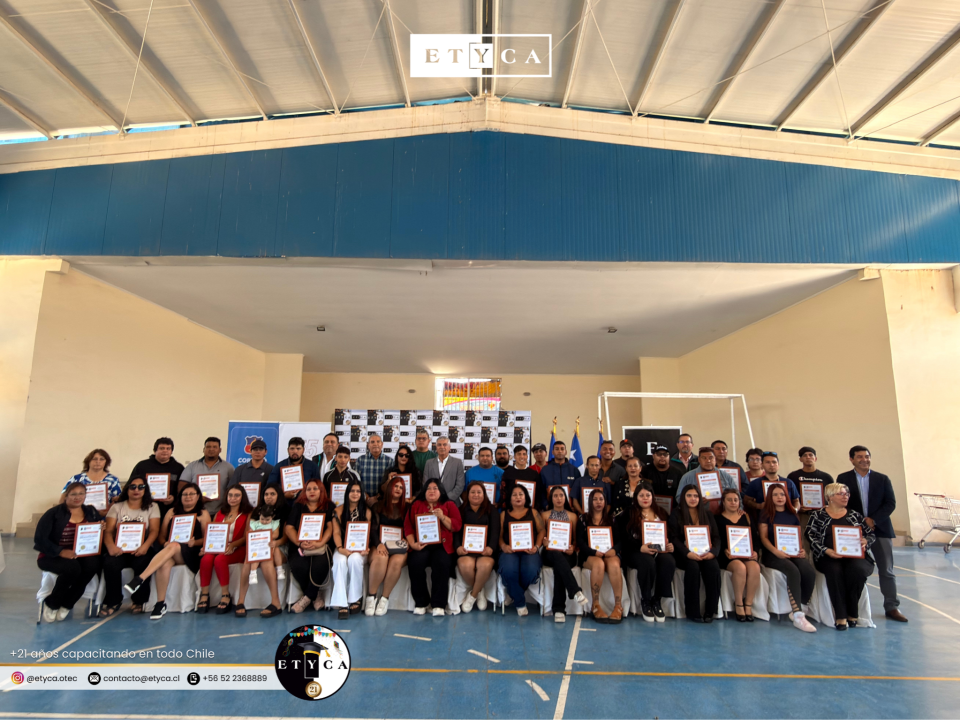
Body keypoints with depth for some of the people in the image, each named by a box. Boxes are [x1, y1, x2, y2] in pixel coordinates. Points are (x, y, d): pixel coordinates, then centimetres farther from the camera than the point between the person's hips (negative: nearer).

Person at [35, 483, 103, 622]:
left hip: (82, 556, 3)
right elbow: (40, 538, -11)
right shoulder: (54, 513, -4)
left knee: (93, 564, -31)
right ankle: (51, 604, -4)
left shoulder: (91, 512, 10)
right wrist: (60, 552, -25)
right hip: (52, 556, -3)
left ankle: (66, 604, -9)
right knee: (72, 568, -35)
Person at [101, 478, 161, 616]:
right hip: (120, 549, 1)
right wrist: (111, 546, -20)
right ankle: (113, 601, -8)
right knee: (110, 563, -31)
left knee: (142, 564, -33)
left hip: (141, 549, -1)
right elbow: (108, 530, 3)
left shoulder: (152, 507, 12)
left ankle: (139, 601, -9)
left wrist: (145, 546, -21)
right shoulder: (117, 507, 16)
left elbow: (154, 530, 0)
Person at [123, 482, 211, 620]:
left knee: (173, 546, -38)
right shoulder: (172, 513, 23)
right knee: (164, 564, -35)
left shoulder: (203, 514, 14)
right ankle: (160, 603, -30)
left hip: (191, 553, -3)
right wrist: (165, 543, -6)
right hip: (168, 551, 3)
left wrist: (194, 542, -15)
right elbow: (161, 536, 17)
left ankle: (139, 579, -43)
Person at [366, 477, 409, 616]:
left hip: (399, 547, 1)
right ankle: (371, 597, -21)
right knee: (380, 558, -35)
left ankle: (384, 599, -20)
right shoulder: (379, 506, 15)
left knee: (397, 561, -34)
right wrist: (378, 544, -13)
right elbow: (373, 529, 2)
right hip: (380, 544, 0)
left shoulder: (406, 508, 18)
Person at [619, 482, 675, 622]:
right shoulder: (628, 513, 9)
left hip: (659, 550, 3)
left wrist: (670, 545, -4)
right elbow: (624, 537, -3)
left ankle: (657, 600, -13)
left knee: (669, 562, -31)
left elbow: (670, 534, 19)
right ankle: (645, 601, -13)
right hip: (636, 551, -3)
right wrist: (640, 547, -19)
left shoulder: (661, 513, 22)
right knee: (648, 562, -37)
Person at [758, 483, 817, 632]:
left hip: (793, 553, 4)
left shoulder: (792, 515, 18)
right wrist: (776, 551, -18)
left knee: (810, 572, -28)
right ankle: (798, 617, -33)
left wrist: (802, 550, -6)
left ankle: (798, 610, -14)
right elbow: (764, 537, 0)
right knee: (793, 571, -34)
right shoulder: (766, 514, 7)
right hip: (772, 554, -4)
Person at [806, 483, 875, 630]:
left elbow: (872, 534, 18)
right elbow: (812, 538, 1)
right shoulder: (818, 515, 10)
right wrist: (826, 551, -15)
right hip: (828, 557, -2)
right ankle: (840, 616, -25)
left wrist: (866, 541, -5)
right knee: (835, 571, -34)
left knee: (857, 570, -32)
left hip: (855, 556, 2)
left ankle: (852, 614, -15)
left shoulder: (854, 515, 19)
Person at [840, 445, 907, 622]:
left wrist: (873, 520, -12)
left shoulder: (882, 479, 7)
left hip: (880, 529, 1)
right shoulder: (843, 478, 3)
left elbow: (891, 503, 0)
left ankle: (892, 607, 12)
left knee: (886, 571, 3)